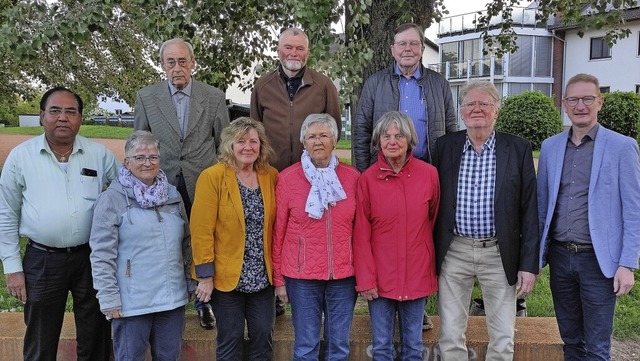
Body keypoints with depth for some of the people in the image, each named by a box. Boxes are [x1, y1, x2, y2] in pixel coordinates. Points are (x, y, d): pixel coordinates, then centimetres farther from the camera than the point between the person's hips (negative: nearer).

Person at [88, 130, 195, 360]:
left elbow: (186, 244, 16)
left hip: (173, 298, 5)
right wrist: (109, 299, -13)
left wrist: (191, 283, 15)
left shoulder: (173, 195, 9)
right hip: (131, 302, -4)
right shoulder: (112, 199, -7)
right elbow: (101, 254, -10)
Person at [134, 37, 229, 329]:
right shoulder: (146, 97, 2)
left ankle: (204, 303, 29)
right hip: (162, 185, 1)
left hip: (203, 185, 0)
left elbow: (225, 145, 6)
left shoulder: (214, 98, 0)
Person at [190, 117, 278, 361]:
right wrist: (205, 275, -14)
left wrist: (278, 268, 1)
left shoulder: (271, 176, 1)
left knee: (263, 338, 13)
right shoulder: (212, 177, -11)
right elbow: (201, 230, -13)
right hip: (227, 276, -3)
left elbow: (276, 225, 5)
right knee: (230, 340, 10)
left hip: (263, 276, 4)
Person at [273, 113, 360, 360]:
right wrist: (278, 278, 1)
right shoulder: (287, 178, -4)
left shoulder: (352, 177, 1)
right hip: (302, 276, -1)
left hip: (344, 275, 2)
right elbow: (279, 231, 0)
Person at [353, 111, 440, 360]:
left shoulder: (429, 174, -4)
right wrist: (365, 278, -8)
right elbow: (361, 234, -5)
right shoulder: (367, 179, -6)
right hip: (380, 276, -1)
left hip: (417, 275, 1)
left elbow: (435, 220, 7)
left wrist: (434, 266, 10)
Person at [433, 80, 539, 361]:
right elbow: (433, 202, 5)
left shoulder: (518, 149, -1)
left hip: (499, 254, -1)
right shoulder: (444, 146, 2)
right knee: (450, 338, 9)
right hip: (454, 252, 1)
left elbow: (529, 210, -1)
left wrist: (529, 264, -4)